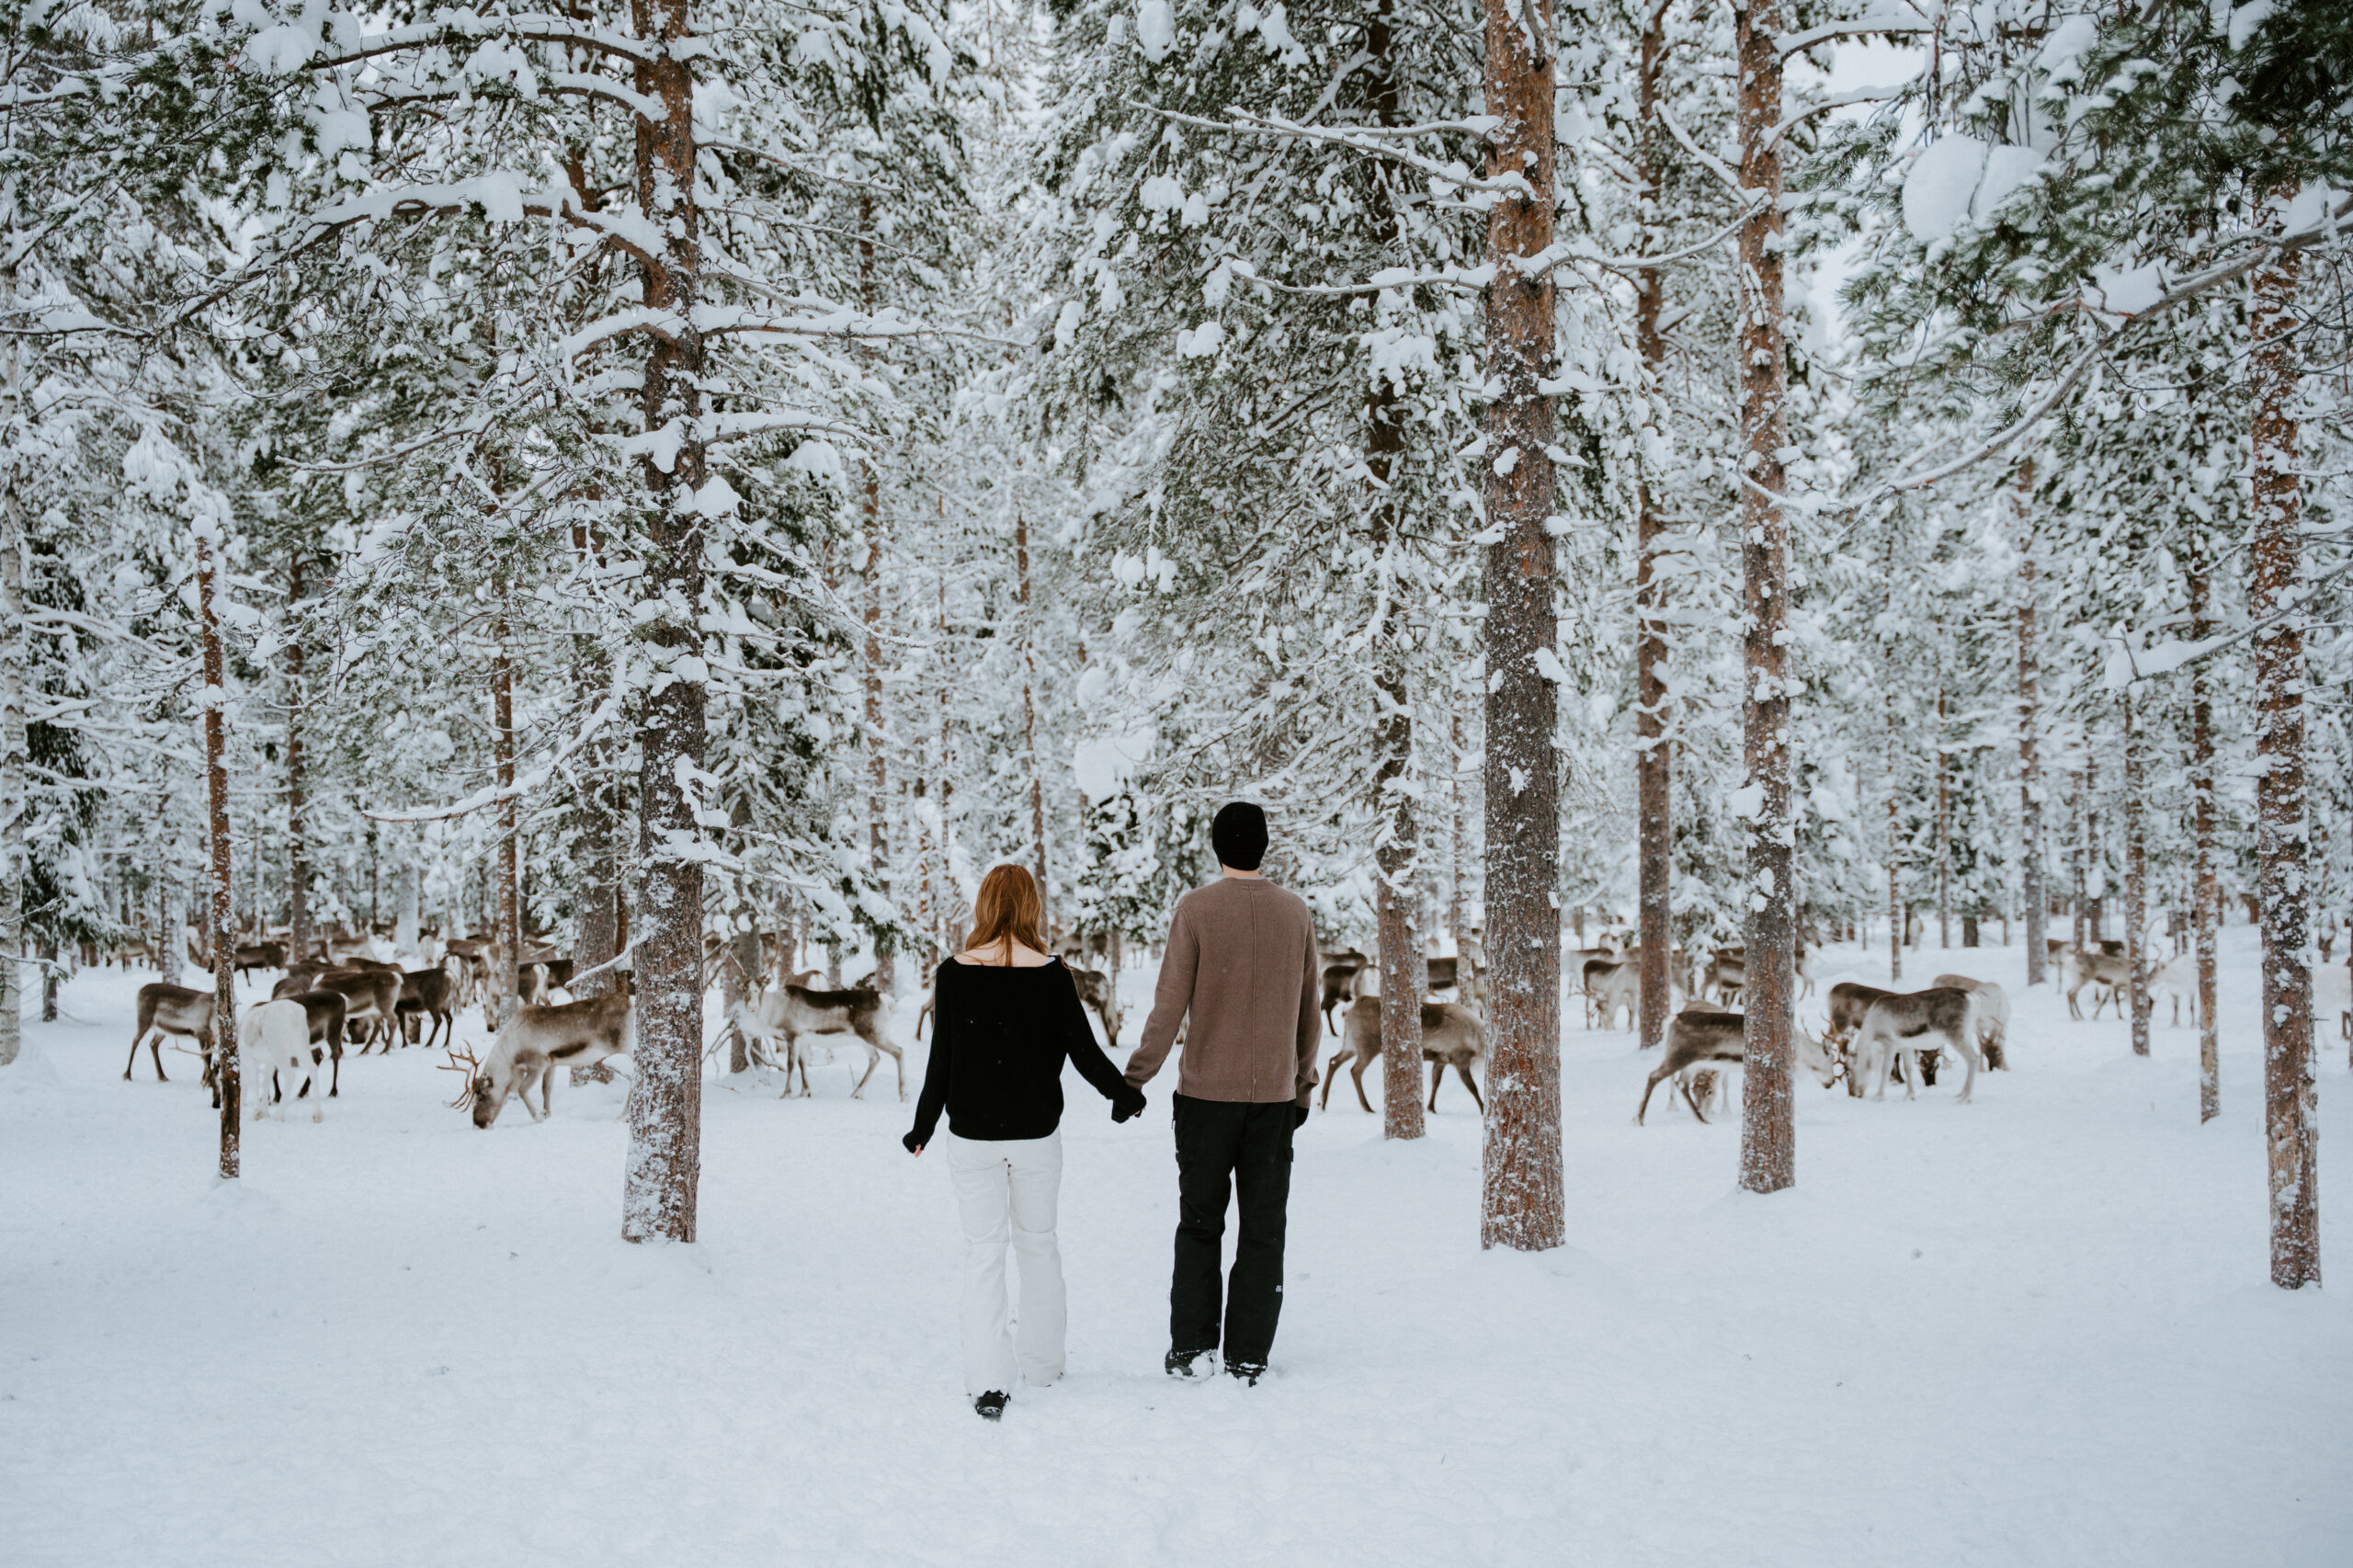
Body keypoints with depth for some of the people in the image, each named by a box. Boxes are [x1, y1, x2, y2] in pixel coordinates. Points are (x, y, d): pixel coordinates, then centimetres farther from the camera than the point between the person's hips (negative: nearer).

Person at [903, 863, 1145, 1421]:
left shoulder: (954, 974, -8)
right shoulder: (1052, 975, -8)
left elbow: (941, 1061, -5)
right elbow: (1084, 1051, -3)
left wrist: (922, 1128, 8)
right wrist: (1127, 1095, 14)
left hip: (972, 1135, -1)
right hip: (1037, 1133, 1)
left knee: (983, 1251, 4)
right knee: (1037, 1240, 17)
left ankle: (989, 1382, -3)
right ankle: (1043, 1361, 29)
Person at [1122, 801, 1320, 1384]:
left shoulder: (1196, 908, -6)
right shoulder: (1296, 911, 3)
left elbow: (1170, 1004, -9)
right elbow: (1308, 1011, 9)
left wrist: (1135, 1079, -2)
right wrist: (1303, 1083, 20)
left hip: (1206, 1093, -2)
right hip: (1276, 1095, 2)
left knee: (1199, 1224, 10)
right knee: (1263, 1230, 8)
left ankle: (1191, 1347, 7)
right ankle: (1248, 1357, 9)